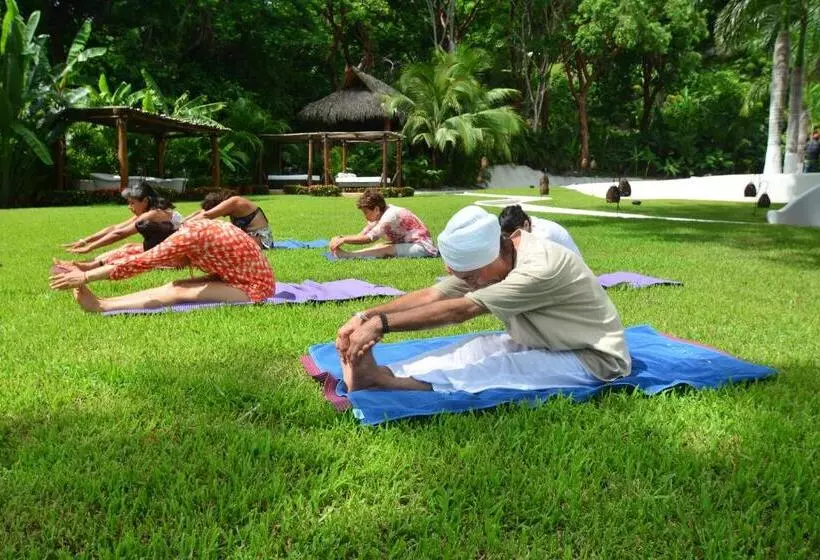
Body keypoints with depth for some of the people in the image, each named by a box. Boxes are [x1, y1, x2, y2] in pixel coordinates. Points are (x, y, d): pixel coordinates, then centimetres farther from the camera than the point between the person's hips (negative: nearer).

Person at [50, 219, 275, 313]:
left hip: (255, 286, -9)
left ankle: (100, 306, -19)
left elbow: (141, 263, -24)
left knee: (177, 293, -18)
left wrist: (85, 277, -20)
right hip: (240, 277, 9)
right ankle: (101, 302, -9)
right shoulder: (190, 231, 3)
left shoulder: (188, 236, -24)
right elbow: (142, 256, 7)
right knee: (174, 286, -4)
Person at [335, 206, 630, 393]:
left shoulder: (542, 267, -33)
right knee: (476, 347, -16)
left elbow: (461, 310, -35)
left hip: (593, 358, -8)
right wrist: (365, 317, -25)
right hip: (544, 345, 8)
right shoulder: (484, 260, -8)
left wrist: (381, 324, -36)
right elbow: (431, 296, -13)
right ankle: (379, 373, -25)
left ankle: (380, 378, -34)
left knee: (497, 368, -27)